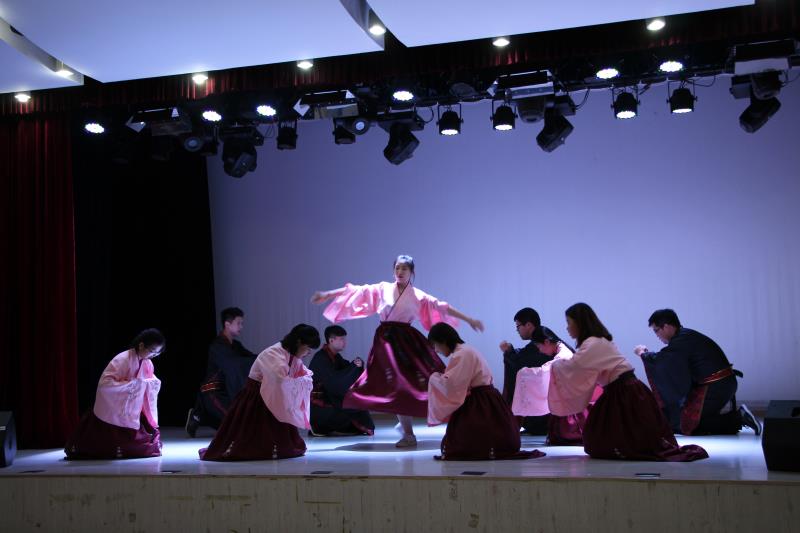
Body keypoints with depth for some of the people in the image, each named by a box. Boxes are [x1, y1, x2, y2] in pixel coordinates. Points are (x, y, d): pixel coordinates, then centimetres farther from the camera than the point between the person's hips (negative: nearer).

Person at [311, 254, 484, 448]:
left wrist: (469, 320, 5)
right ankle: (407, 433, 9)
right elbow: (355, 292, 6)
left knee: (410, 383, -10)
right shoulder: (382, 289, 7)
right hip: (385, 341, 1)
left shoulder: (418, 296, 5)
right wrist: (327, 295, 6)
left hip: (407, 341, -1)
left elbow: (442, 307, 6)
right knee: (396, 385, -1)